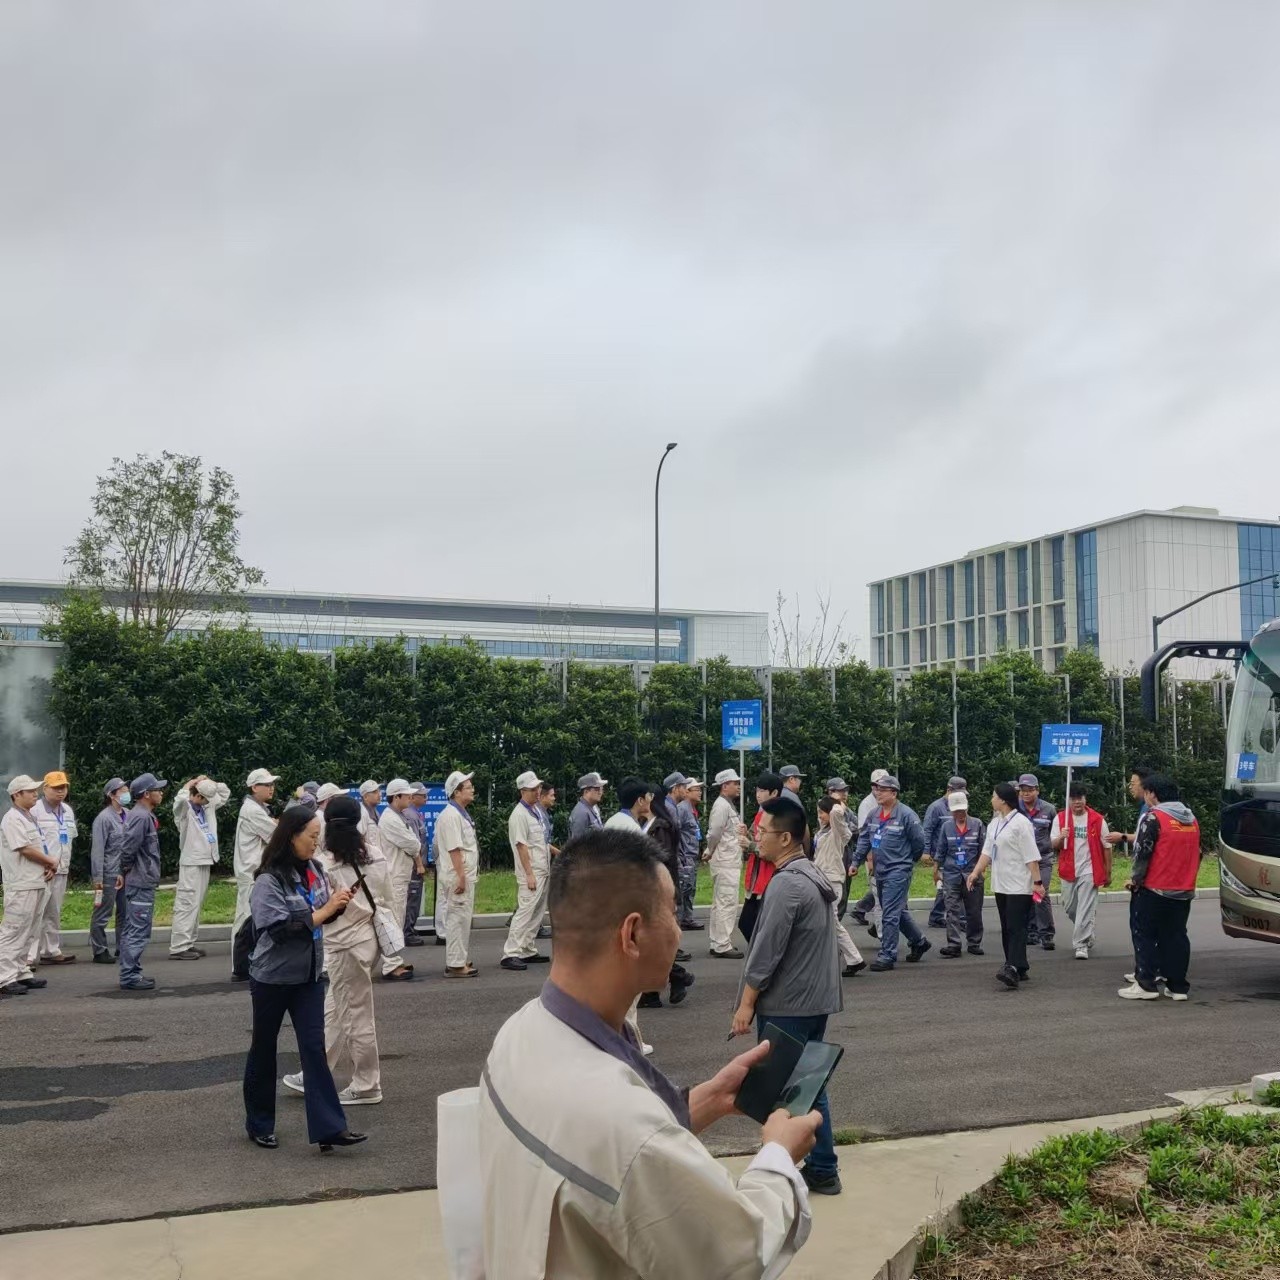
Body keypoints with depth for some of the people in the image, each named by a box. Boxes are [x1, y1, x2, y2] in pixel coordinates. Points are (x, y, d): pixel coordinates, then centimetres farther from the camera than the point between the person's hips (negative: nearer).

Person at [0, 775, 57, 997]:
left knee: (26, 933, 14)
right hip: (21, 885, -10)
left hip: (37, 883, 10)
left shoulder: (29, 818, 18)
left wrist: (51, 865, 3)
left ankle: (21, 973, 20)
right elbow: (25, 849, -19)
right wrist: (51, 861, -7)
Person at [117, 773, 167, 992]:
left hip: (139, 881, 10)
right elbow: (128, 848, -23)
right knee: (139, 931, -6)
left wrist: (124, 872, 14)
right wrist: (127, 870, -6)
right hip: (142, 882, -10)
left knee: (131, 930, 15)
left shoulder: (143, 815, 13)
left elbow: (127, 847, 18)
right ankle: (130, 976, -2)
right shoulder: (142, 817, -18)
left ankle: (130, 973, 22)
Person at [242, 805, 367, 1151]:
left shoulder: (312, 870, 0)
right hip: (272, 978, -5)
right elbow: (281, 928, -25)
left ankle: (329, 1127, -5)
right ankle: (259, 1124, 27)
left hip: (308, 976, 5)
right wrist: (325, 910, -24)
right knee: (264, 1049, 11)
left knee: (315, 1047, -2)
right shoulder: (268, 881, -17)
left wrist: (338, 903, -8)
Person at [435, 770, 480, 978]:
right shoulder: (451, 815, -17)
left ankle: (462, 960, 23)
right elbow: (454, 849, -22)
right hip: (458, 876, -10)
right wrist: (461, 877, -23)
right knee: (458, 918, -6)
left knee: (463, 918, 15)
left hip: (466, 875, 10)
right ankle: (455, 964, -1)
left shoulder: (462, 814, 15)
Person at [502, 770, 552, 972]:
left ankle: (528, 951, 20)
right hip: (530, 872, -9)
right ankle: (510, 954, -13)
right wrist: (529, 874, -20)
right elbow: (521, 846, -18)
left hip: (543, 870, 9)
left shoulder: (536, 810, 13)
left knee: (537, 913, 12)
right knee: (525, 912, -13)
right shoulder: (519, 815, -15)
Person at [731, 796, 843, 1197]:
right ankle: (822, 1170, 22)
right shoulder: (814, 877, 10)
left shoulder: (786, 884, -21)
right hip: (816, 999, 9)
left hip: (785, 1005, -9)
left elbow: (767, 950, -21)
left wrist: (746, 1003, -14)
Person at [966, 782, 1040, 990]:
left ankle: (1013, 969, -23)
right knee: (1007, 928, 10)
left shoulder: (1021, 823, -13)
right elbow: (987, 851, 14)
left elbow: (1031, 856, -16)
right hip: (1001, 884, 9)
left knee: (1016, 927, -14)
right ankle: (1020, 969, 17)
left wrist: (1037, 881, -18)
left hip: (1019, 885, -9)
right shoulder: (995, 823, 13)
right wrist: (975, 872, 4)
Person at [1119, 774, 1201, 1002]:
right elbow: (1197, 853, 16)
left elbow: (1142, 852, -16)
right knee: (1176, 936, 12)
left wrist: (1135, 880, -4)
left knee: (1145, 935, 2)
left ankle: (1146, 984, 0)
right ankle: (1178, 986, 12)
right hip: (1184, 890, 7)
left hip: (1154, 889, -6)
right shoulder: (1191, 819, 10)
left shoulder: (1154, 817, -13)